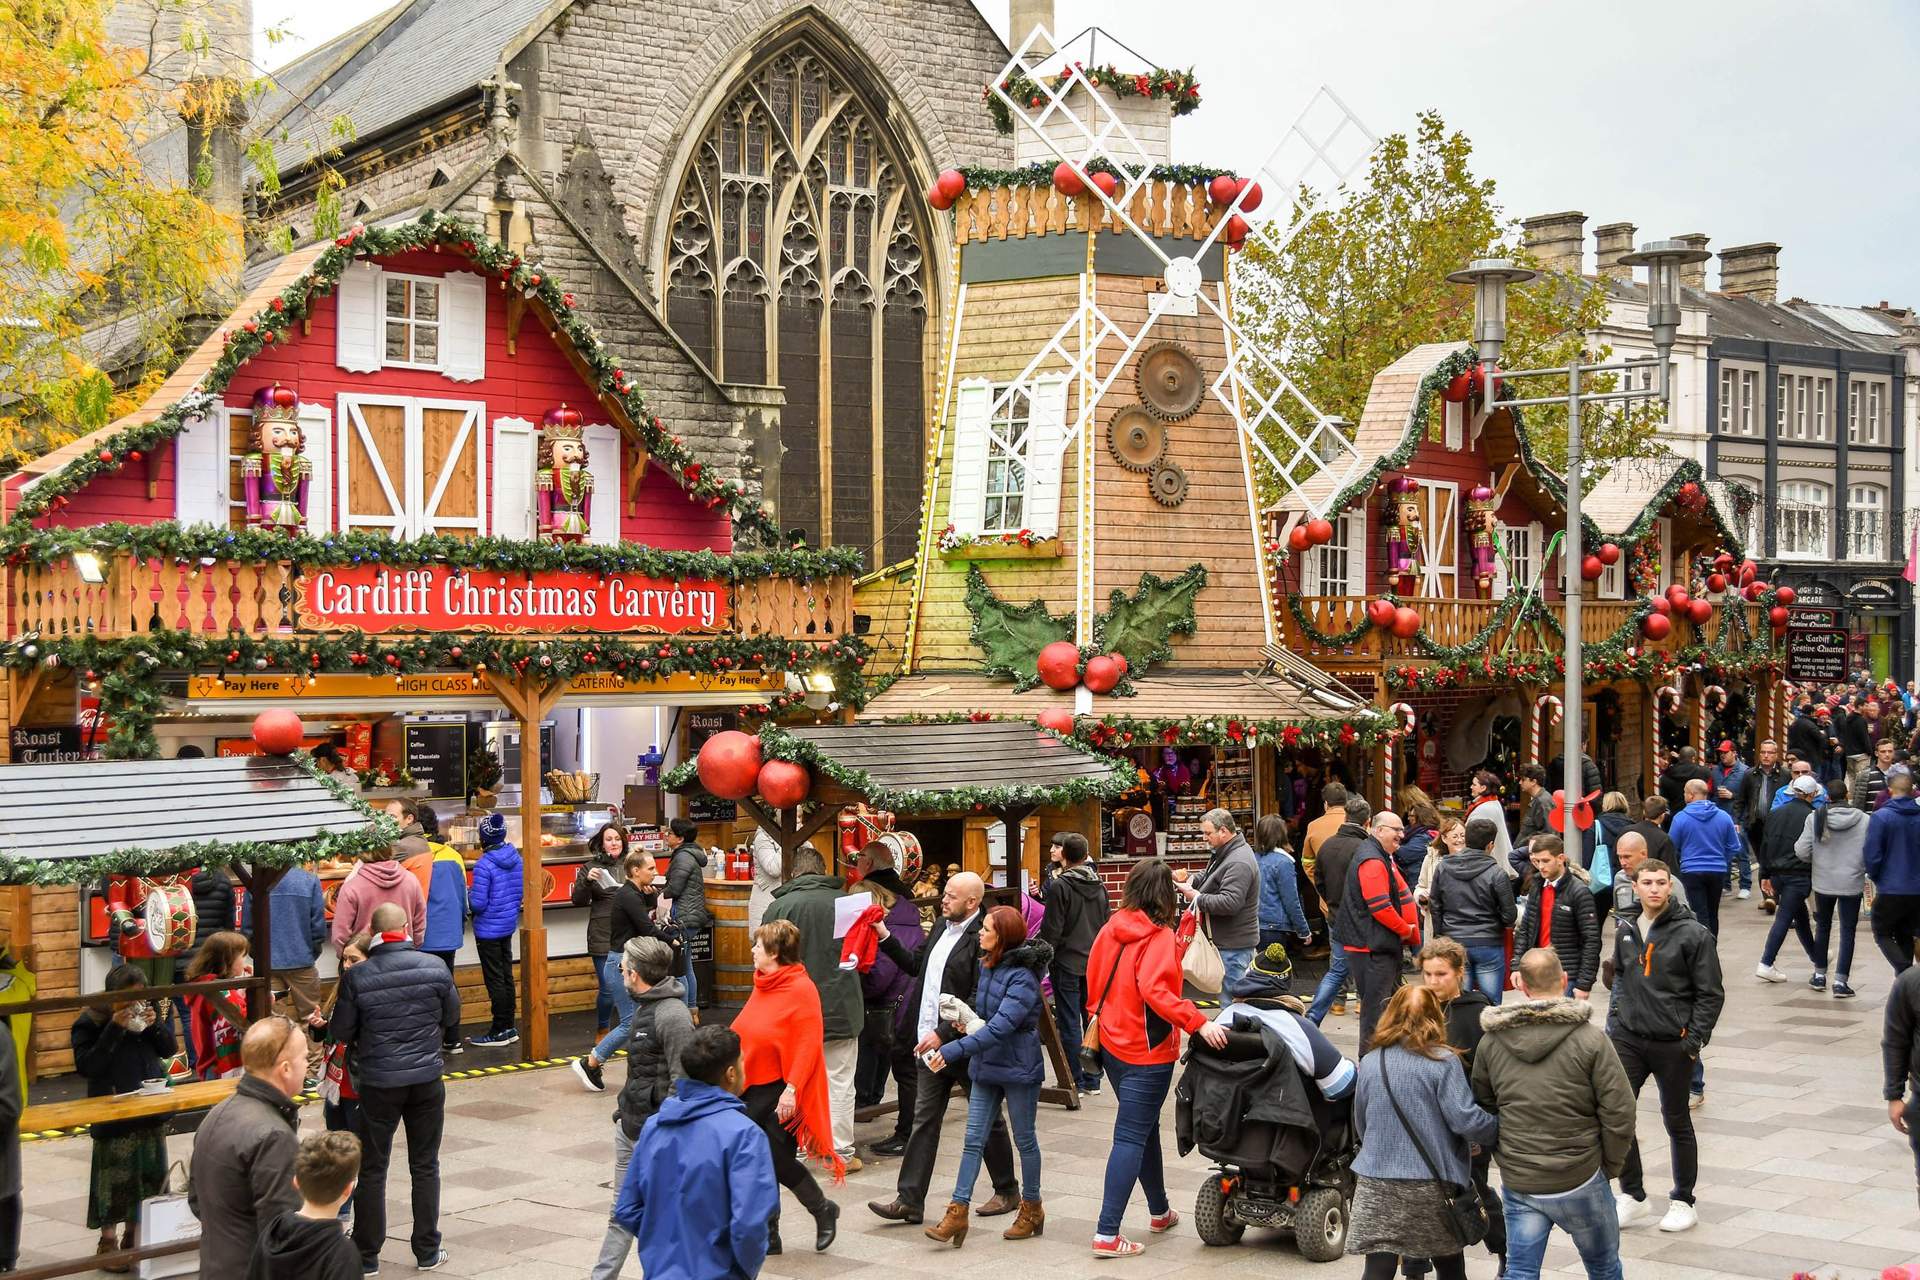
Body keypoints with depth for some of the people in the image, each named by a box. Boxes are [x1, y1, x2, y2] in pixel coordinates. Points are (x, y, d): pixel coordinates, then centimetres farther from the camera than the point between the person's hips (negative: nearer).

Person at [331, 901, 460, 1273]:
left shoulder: (357, 976, -13)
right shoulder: (435, 967, -7)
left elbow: (341, 1032, -5)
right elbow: (452, 1017, 6)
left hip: (378, 1082, -2)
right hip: (427, 1077, 2)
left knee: (373, 1170, 10)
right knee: (425, 1167, 14)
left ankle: (367, 1255, 17)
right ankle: (427, 1251, 19)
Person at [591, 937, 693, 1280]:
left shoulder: (673, 1015, -20)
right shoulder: (643, 1006, 10)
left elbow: (683, 1081, -22)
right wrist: (624, 1109, 18)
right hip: (630, 1126, 9)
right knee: (622, 1211, 15)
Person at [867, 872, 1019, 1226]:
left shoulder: (982, 937, -19)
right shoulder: (942, 927, 10)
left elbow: (978, 999, -23)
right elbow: (915, 965, 20)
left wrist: (943, 1034, -23)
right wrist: (885, 938, 9)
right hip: (930, 1041, 8)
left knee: (987, 1120, 9)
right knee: (924, 1121, 6)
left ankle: (1007, 1192, 24)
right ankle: (909, 1200, 6)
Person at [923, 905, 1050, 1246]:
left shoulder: (1023, 977, -21)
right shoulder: (987, 965, 4)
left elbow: (1001, 1026, -29)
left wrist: (953, 1051, -32)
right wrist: (970, 1021, -1)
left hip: (1018, 1067, -7)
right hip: (986, 1065, 7)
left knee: (1024, 1139, 8)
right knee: (974, 1139, 4)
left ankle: (1032, 1209, 23)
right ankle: (958, 1212, 4)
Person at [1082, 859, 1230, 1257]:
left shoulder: (1110, 929, 3)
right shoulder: (1159, 937, -16)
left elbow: (1093, 979, 11)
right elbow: (1155, 990, -30)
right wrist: (1198, 1023, -32)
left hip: (1112, 1044, 8)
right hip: (1146, 1053, -7)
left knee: (1145, 1126, 22)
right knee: (1131, 1138, -5)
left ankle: (1159, 1212, 37)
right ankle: (1107, 1235, -9)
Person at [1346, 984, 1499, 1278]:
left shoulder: (1369, 1063, 4)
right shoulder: (1442, 1061, -9)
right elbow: (1465, 1120, -14)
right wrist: (1501, 1128, 3)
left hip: (1377, 1184, 2)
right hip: (1432, 1185, -2)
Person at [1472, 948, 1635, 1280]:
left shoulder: (1491, 1041, 0)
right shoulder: (1590, 1039, -12)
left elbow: (1481, 1107, 8)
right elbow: (1618, 1111, -12)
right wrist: (1611, 1165, 2)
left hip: (1518, 1183, 3)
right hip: (1580, 1180, -2)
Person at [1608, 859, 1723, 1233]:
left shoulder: (1692, 933, -10)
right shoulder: (1625, 932, 6)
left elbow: (1711, 994, -8)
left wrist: (1693, 1040, -14)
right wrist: (1615, 1018, 13)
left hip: (1673, 1044, -4)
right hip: (1628, 1039, 4)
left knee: (1677, 1121, 9)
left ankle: (1683, 1202, 23)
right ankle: (1631, 1195, 14)